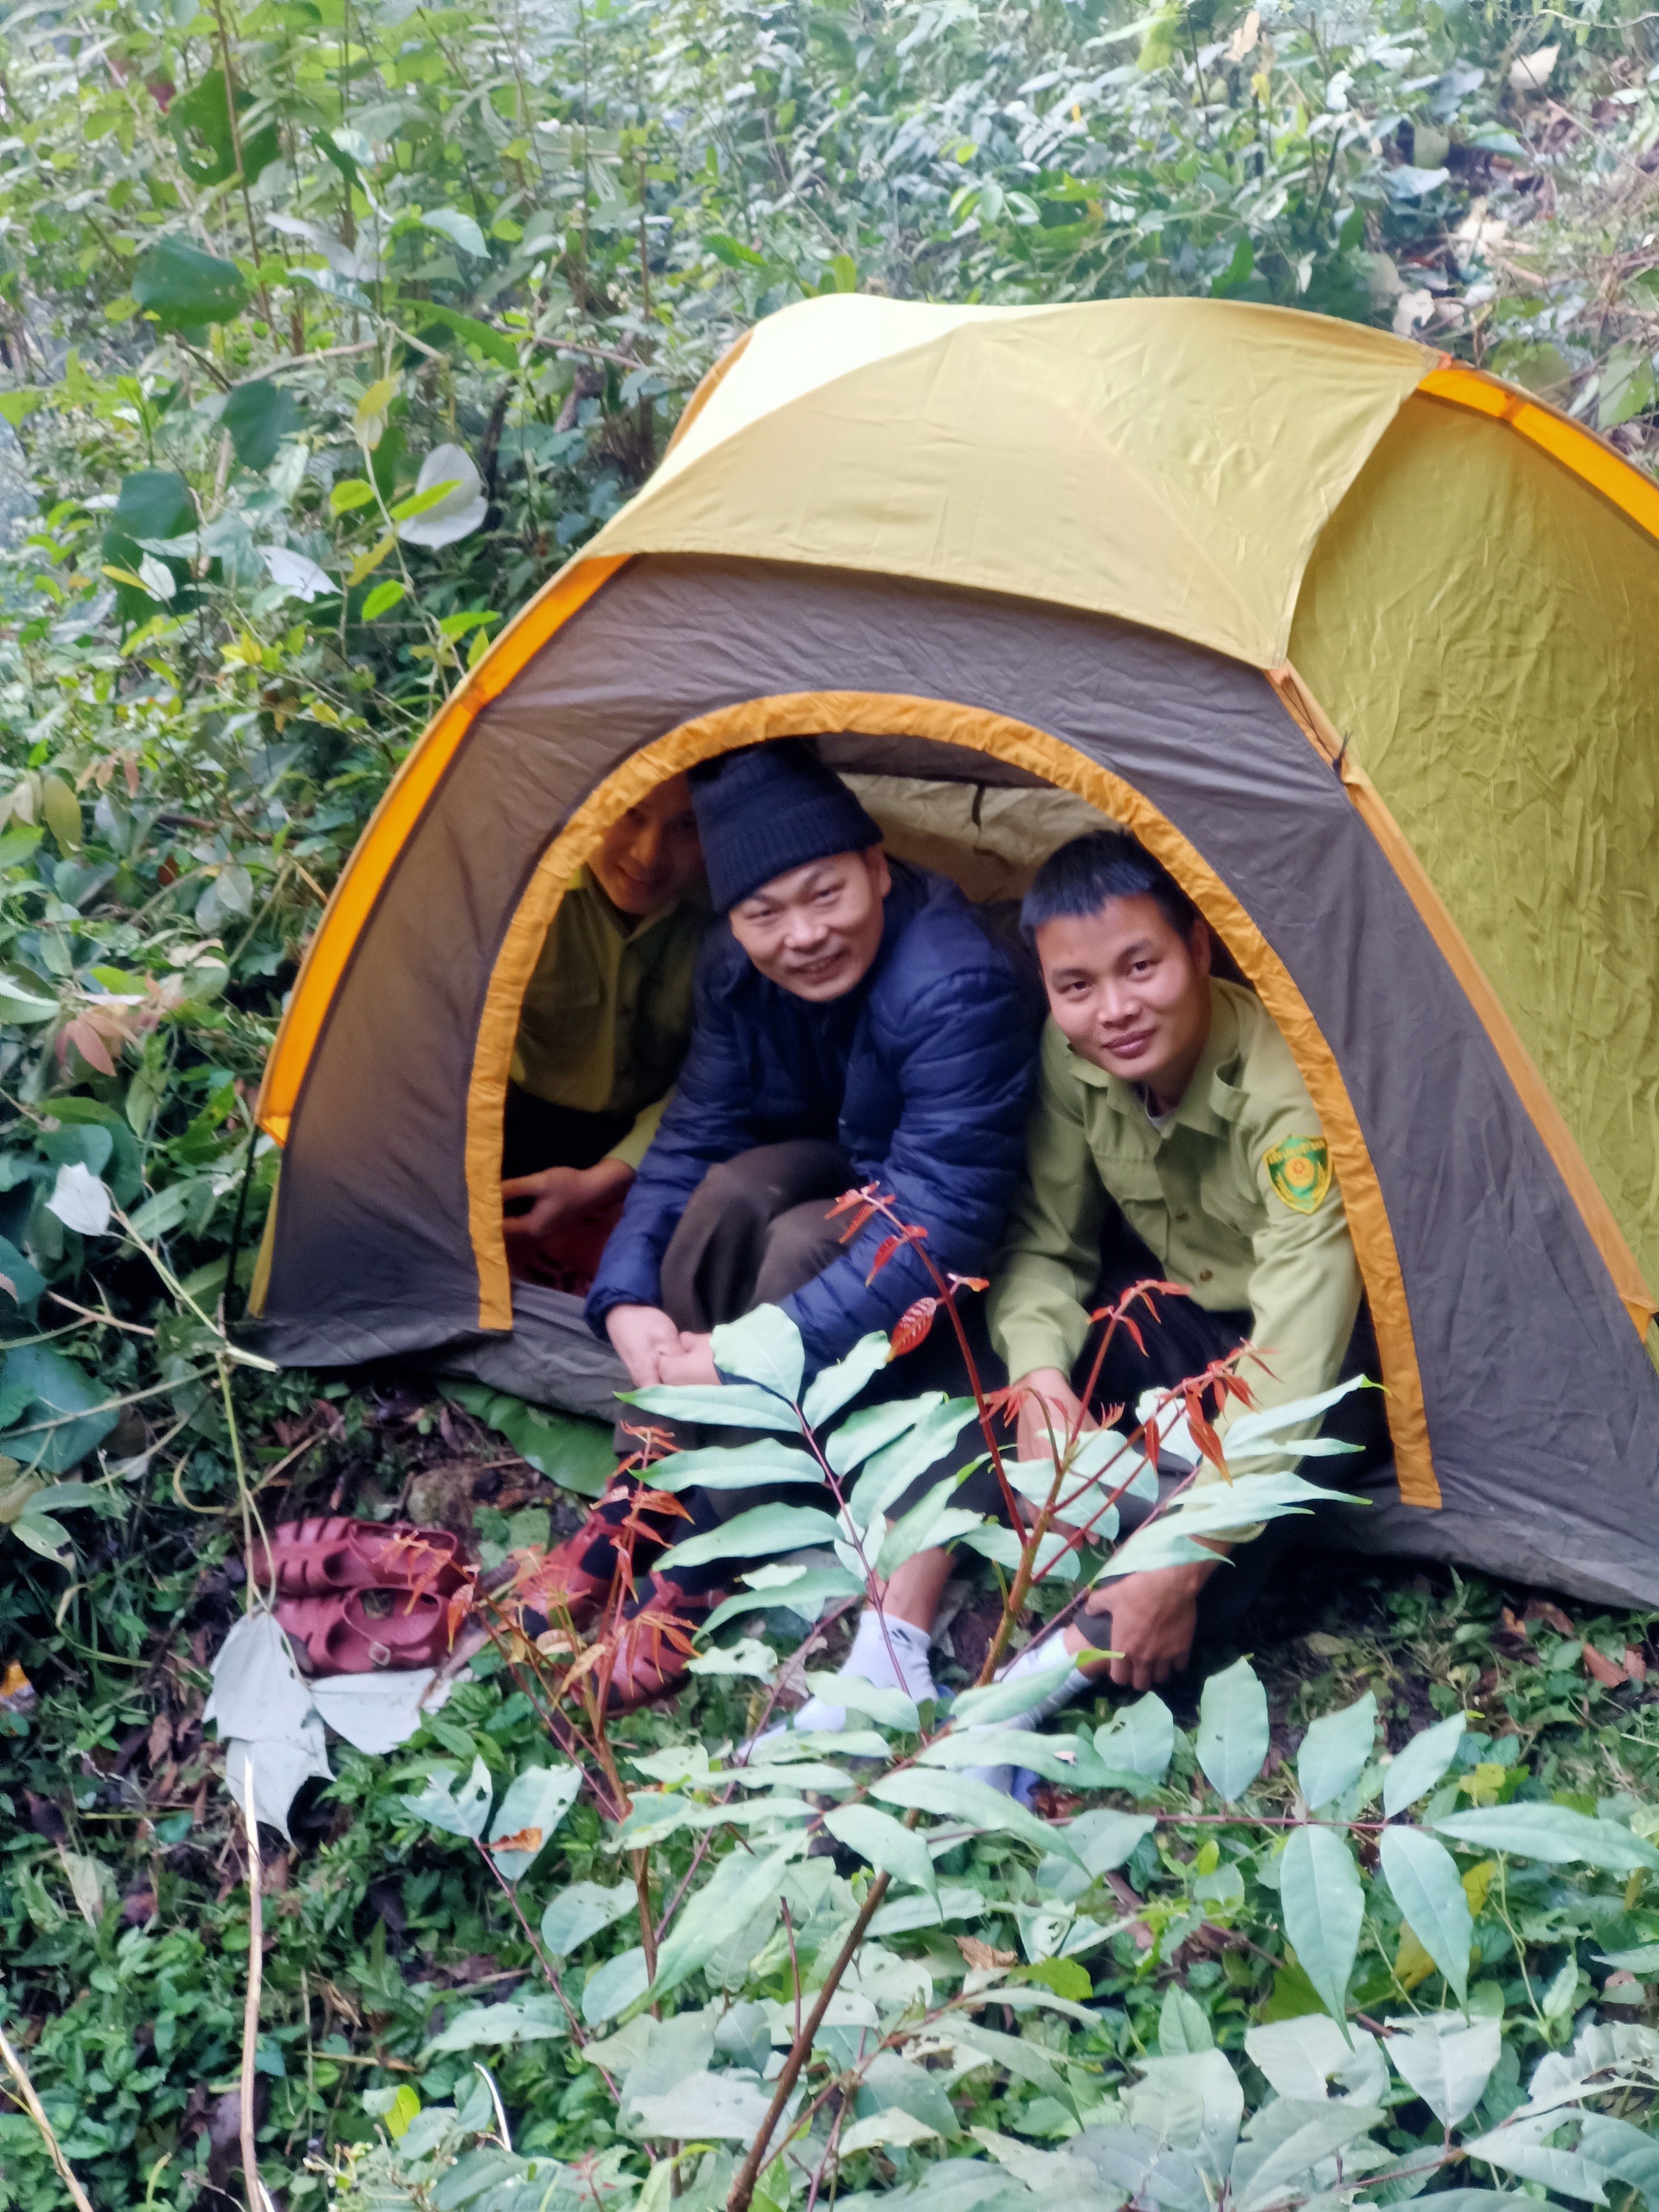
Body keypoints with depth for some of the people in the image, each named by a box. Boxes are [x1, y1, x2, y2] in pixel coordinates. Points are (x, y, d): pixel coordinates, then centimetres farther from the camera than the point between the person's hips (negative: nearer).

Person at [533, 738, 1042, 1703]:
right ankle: (652, 1494, -12)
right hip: (848, 1171, 6)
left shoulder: (959, 988, -36)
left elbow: (939, 1226, -38)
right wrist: (627, 1297, -22)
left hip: (972, 1259, -6)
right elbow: (692, 1139, -4)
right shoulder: (741, 972, -12)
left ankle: (708, 1561, -22)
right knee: (730, 1194, -25)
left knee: (808, 1248, -33)